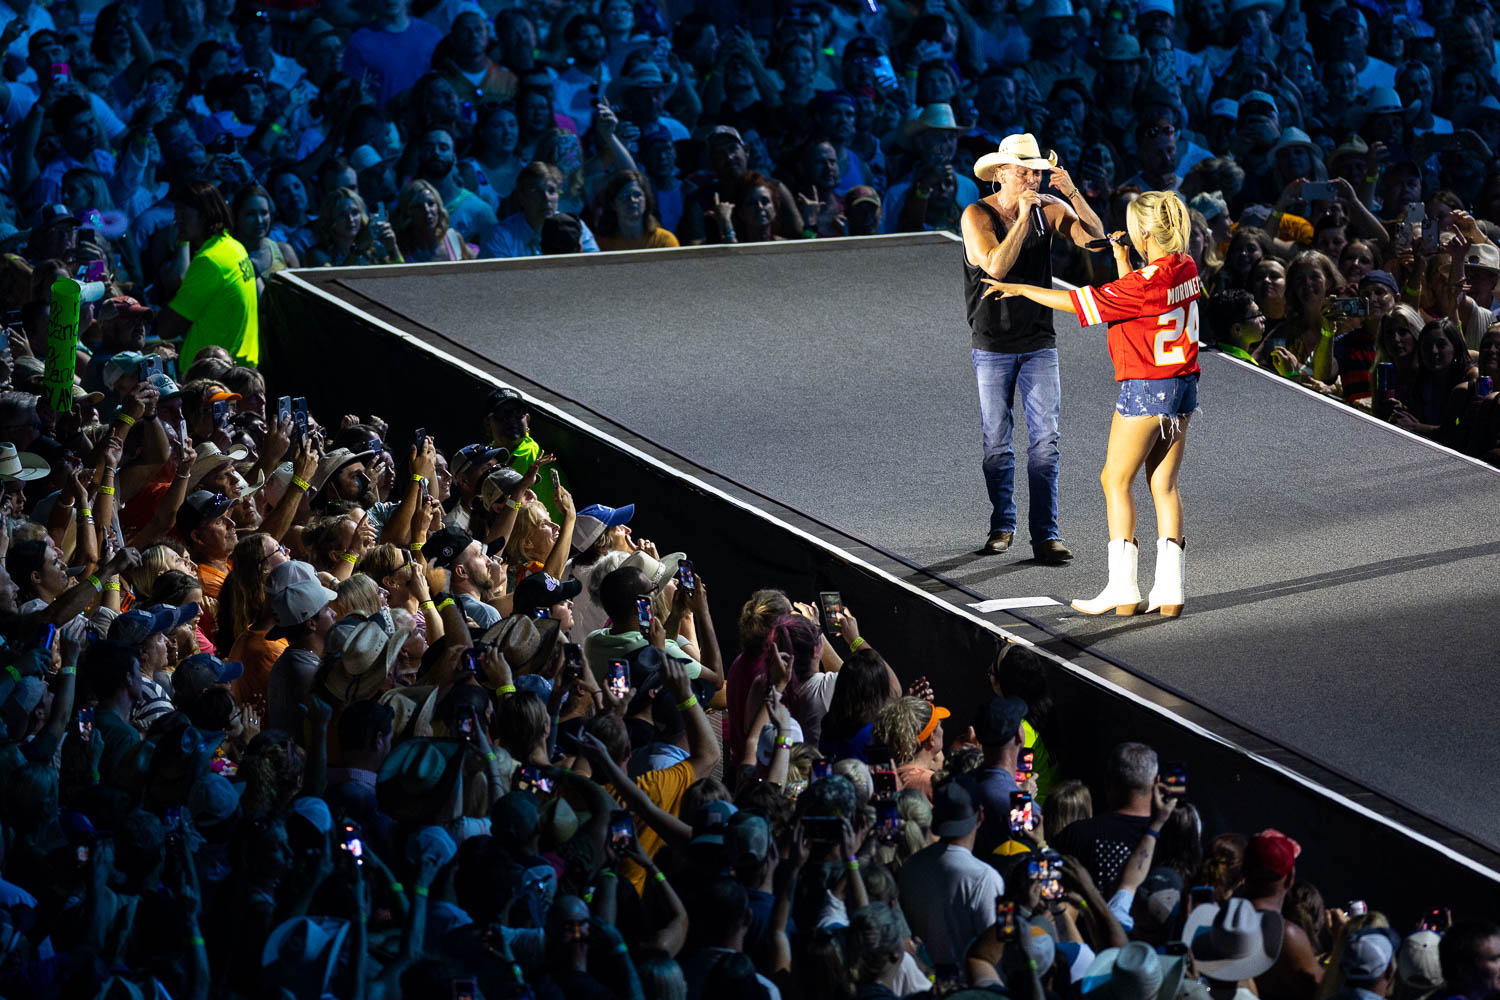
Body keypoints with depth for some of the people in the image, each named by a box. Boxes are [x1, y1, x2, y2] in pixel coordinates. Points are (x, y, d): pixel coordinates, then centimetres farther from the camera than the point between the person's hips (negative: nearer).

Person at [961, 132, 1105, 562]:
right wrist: (1023, 216, -25)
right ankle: (1002, 525, 22)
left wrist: (1072, 193, -25)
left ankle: (1046, 533, -5)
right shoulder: (977, 215, -12)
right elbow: (997, 267, -25)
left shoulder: (1048, 208, -2)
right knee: (997, 444, 6)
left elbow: (1095, 237, -14)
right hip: (992, 346, -2)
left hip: (1039, 344, 2)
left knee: (1045, 441, -5)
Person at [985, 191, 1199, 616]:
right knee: (1164, 485, 9)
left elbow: (1079, 303, -15)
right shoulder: (1185, 267, 3)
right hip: (1183, 387, 8)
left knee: (1115, 481, 2)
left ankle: (1122, 590, -1)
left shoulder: (1146, 283, -21)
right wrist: (1123, 258, 17)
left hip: (1146, 389, -8)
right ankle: (1169, 590, 4)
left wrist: (1020, 289, -5)